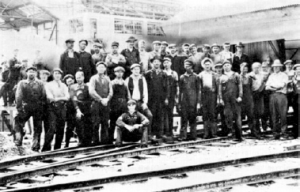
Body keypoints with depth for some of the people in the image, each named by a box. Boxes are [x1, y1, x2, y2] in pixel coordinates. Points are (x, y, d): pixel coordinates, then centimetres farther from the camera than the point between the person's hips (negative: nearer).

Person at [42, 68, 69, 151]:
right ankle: (45, 149, -15)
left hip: (62, 107, 4)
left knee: (61, 129, 0)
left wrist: (58, 98, -11)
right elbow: (49, 96, -4)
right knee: (52, 128, -17)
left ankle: (57, 149, 9)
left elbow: (67, 96, 6)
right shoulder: (49, 85, 11)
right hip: (53, 107, -4)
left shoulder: (63, 85, 20)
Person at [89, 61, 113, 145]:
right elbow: (91, 91, -7)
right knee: (96, 123, -5)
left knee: (105, 123, 2)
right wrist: (101, 99, -12)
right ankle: (95, 141, 0)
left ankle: (105, 140, 5)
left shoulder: (107, 79, 14)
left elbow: (111, 91, 10)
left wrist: (107, 99, -9)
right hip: (96, 103, -3)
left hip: (105, 103, 3)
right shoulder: (93, 78, 3)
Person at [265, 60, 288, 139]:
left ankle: (283, 131, -8)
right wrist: (275, 88, -5)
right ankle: (276, 132, 1)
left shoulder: (284, 75, 9)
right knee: (274, 115, -1)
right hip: (273, 96, 4)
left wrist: (272, 86, 1)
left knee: (283, 115, -10)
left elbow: (282, 85, -6)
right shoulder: (271, 76, 21)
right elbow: (267, 87, 10)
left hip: (281, 95, -3)